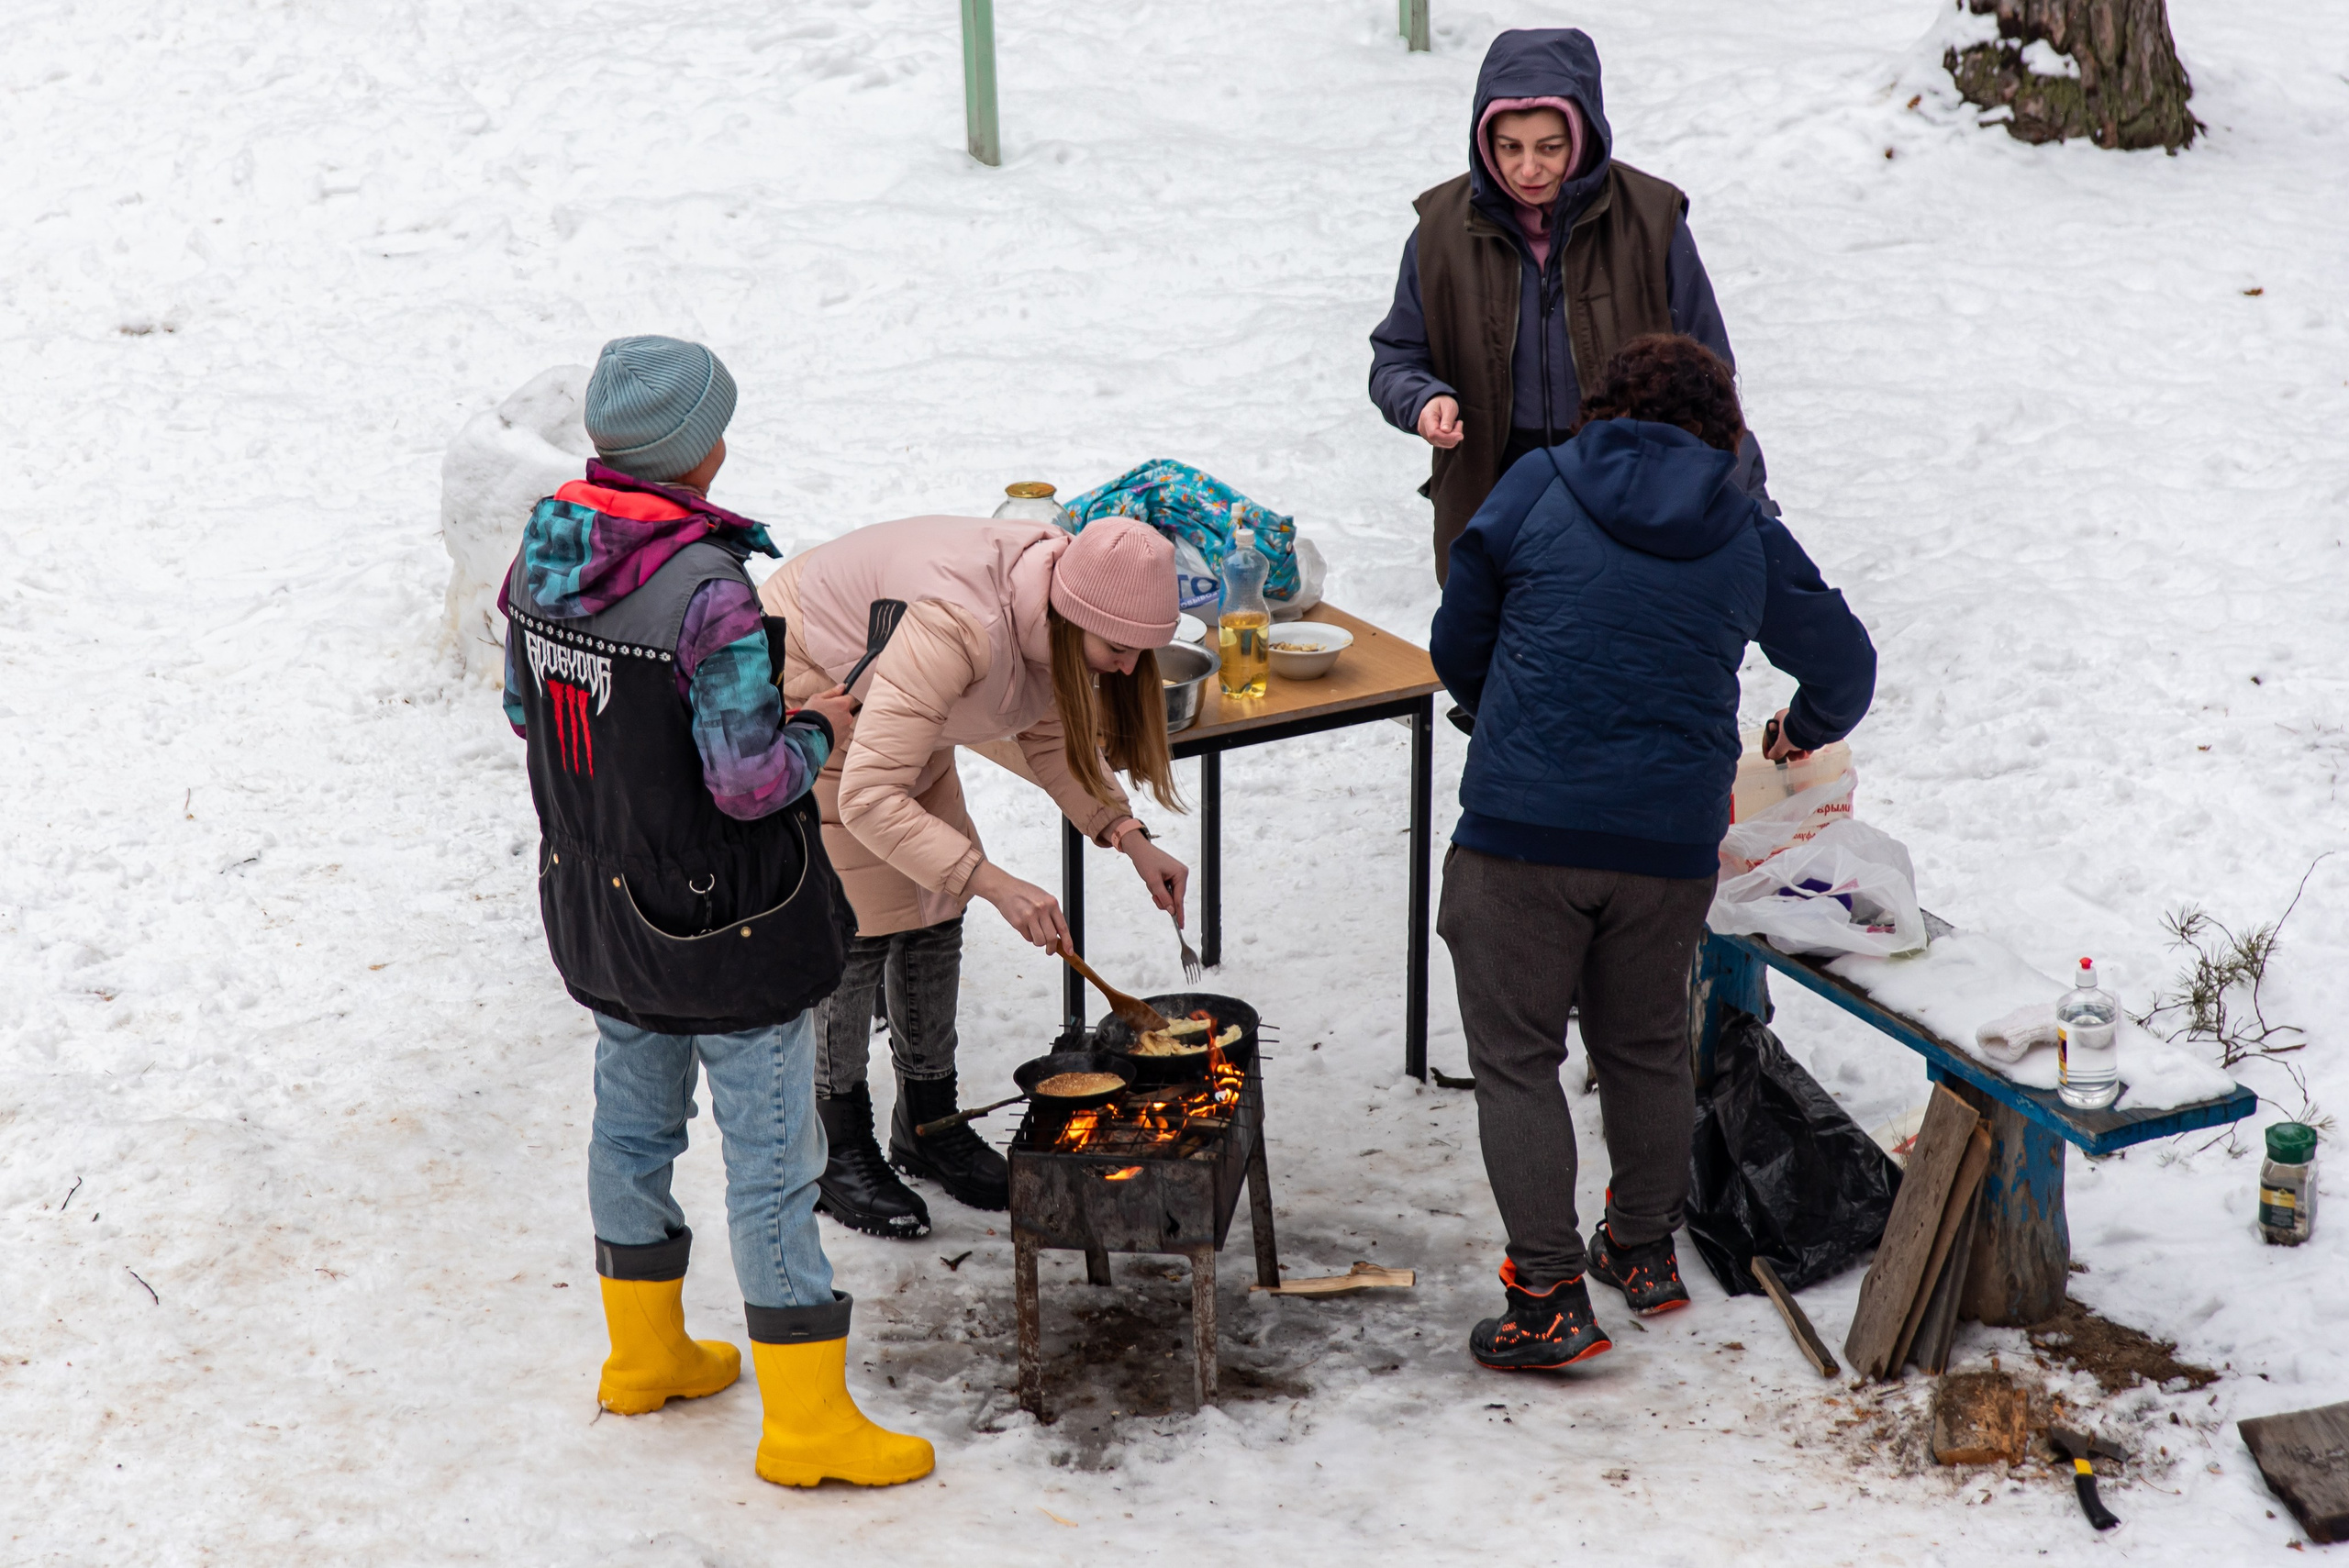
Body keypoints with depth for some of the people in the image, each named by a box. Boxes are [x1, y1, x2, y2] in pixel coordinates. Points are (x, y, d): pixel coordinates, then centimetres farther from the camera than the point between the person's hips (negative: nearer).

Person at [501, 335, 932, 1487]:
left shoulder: (541, 552, -5)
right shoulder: (711, 592, -28)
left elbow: (525, 711, 7)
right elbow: (750, 783, -26)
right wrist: (819, 733, -7)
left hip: (596, 903, 8)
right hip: (719, 922, -8)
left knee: (633, 1118, 23)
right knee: (771, 1158, 4)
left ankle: (644, 1356, 41)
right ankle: (806, 1421, 13)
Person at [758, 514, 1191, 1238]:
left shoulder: (1054, 603, -17)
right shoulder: (958, 627, -42)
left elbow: (1049, 732, 3)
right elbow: (868, 798, -43)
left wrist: (1129, 837, -9)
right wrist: (992, 881, -47)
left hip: (886, 703, 8)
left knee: (937, 906, 6)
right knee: (863, 921, -9)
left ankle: (929, 1124, 22)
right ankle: (837, 1150, 7)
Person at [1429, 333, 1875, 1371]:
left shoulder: (1534, 490, 2)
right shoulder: (1749, 537, 8)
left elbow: (1456, 649, 8)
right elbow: (1845, 668, 20)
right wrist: (1803, 735, 42)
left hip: (1522, 826, -3)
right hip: (1671, 836, 3)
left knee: (1516, 1059, 5)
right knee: (1646, 1050, 20)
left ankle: (1548, 1299, 0)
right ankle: (1643, 1250, 36)